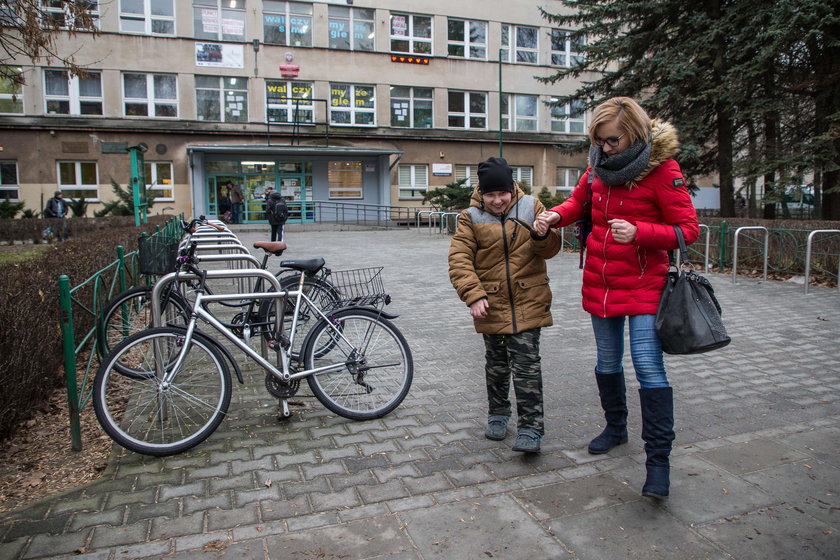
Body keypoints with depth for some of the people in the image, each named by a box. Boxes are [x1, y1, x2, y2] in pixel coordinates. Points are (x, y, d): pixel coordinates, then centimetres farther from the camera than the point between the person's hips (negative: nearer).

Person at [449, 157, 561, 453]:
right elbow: (459, 261, -8)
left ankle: (530, 428, 7)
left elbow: (550, 250, 2)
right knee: (496, 365, 16)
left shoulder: (531, 206, 0)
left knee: (527, 365, -2)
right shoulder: (471, 217, -2)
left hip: (528, 303, -1)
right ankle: (498, 414, 36)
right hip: (490, 304, 1)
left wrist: (542, 235, -21)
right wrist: (474, 295, -19)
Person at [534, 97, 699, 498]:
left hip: (643, 284, -5)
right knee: (607, 363, 16)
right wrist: (556, 216, -2)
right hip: (600, 283, 6)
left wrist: (639, 232, -29)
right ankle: (615, 427, 38)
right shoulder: (599, 165, 4)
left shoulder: (662, 169, -12)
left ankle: (658, 458, 0)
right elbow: (579, 201, 20)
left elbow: (687, 229, -13)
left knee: (648, 364, -12)